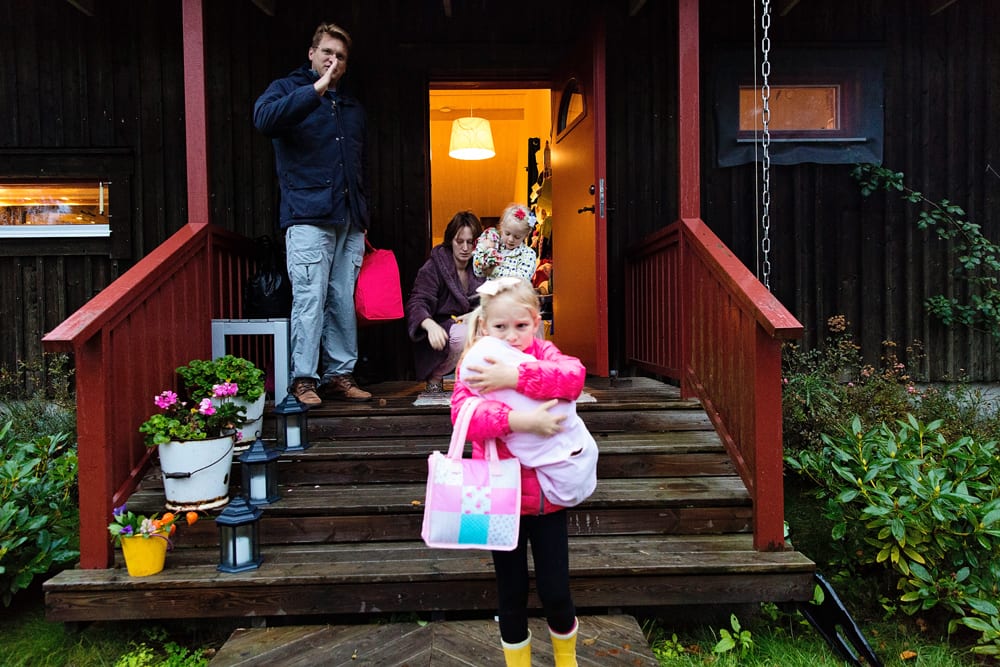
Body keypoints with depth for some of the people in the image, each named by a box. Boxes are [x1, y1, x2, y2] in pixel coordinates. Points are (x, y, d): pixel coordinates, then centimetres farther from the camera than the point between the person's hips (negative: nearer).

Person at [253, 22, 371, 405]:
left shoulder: (353, 108, 25)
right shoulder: (288, 89, 9)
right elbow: (264, 119, -15)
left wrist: (364, 221, 18)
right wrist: (317, 89, -17)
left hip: (349, 222, 5)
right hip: (308, 217, -5)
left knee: (344, 302, 4)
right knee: (310, 301, -10)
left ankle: (340, 374, 12)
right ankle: (303, 379, -1)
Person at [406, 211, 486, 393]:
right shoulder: (434, 266, -10)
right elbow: (416, 303, -20)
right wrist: (430, 324, -43)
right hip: (440, 330, -4)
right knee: (465, 335, -36)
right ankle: (435, 377, -8)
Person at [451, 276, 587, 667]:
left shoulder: (544, 354, -2)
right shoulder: (474, 364, -5)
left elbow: (574, 375, -24)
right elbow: (464, 412, -23)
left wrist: (515, 377, -31)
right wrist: (519, 420, -33)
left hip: (547, 493, 1)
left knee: (555, 591, 10)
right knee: (511, 593, 15)